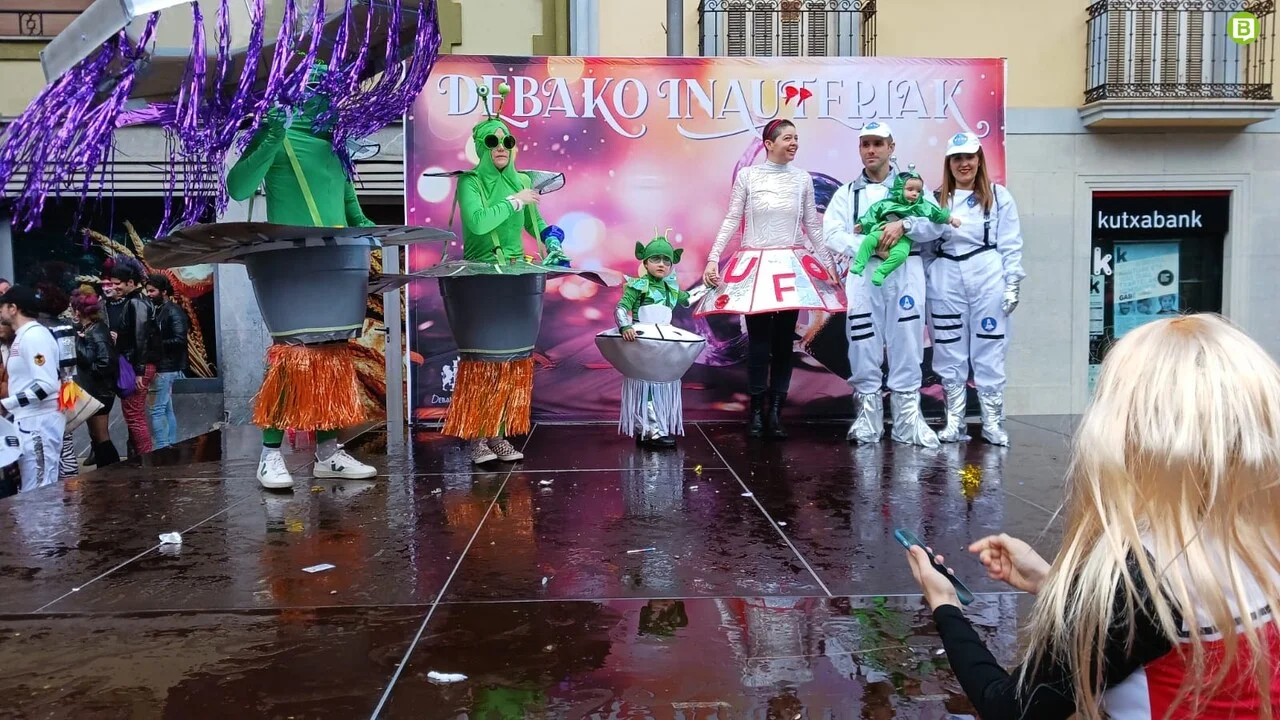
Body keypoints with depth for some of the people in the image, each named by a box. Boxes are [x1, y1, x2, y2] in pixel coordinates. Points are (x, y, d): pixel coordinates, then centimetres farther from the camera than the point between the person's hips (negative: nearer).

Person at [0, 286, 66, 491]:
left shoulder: (34, 335, -15)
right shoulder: (23, 336, 16)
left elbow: (46, 384, -23)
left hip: (39, 422, -10)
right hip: (28, 421, 10)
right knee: (31, 489, 14)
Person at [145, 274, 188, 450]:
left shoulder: (173, 311, -11)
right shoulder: (159, 310, 14)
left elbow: (179, 339, -20)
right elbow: (158, 338, 16)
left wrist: (157, 345, -18)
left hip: (167, 368, -9)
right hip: (162, 367, 9)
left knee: (157, 410, -8)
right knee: (167, 409, 11)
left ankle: (162, 450, -5)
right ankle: (171, 447, 16)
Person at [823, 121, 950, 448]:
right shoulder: (847, 192, 14)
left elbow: (937, 225, 2)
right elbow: (832, 233, -1)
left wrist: (904, 225, -16)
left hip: (905, 274, 0)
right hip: (863, 275, 1)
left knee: (906, 346, -1)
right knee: (864, 348, 0)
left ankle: (907, 420, 4)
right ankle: (867, 420, 8)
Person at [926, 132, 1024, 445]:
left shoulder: (998, 196, 6)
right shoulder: (937, 198, 13)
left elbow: (1011, 245, 2)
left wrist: (1012, 285, -5)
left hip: (987, 279, -2)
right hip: (946, 280, 2)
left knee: (989, 351, 0)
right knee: (949, 353, 5)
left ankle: (993, 422, 7)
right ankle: (954, 422, 12)